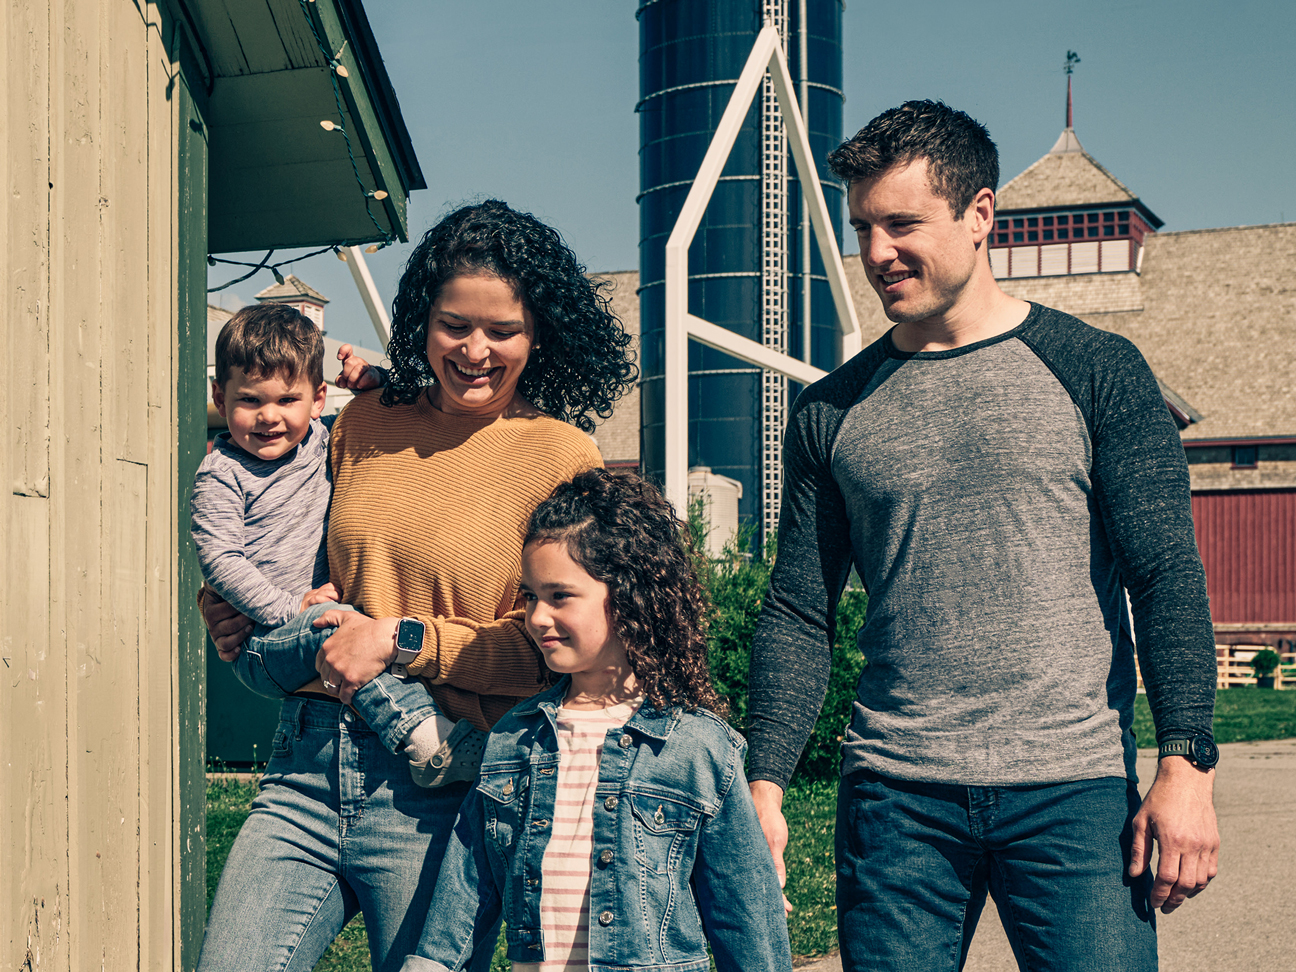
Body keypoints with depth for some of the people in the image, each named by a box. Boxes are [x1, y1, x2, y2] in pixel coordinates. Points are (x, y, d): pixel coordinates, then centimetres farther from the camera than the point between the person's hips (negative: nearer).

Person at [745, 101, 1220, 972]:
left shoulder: (1096, 372, 3)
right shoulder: (831, 412, 9)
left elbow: (1167, 578, -2)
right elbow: (799, 614, 9)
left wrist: (1187, 766, -10)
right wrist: (764, 788, 0)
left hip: (1074, 790, -2)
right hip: (896, 799, 2)